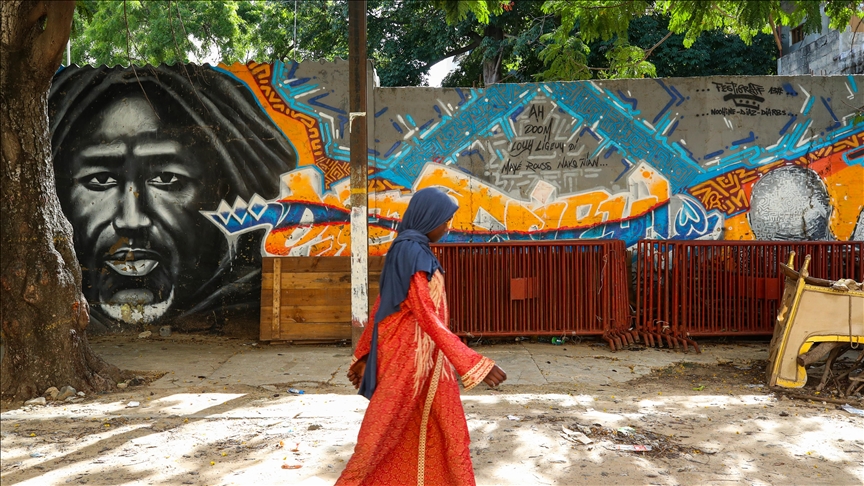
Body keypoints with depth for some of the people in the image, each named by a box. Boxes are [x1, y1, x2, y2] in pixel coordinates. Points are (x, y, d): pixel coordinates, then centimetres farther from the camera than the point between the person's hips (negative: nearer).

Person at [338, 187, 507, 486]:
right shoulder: (413, 252, -19)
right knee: (384, 431, 4)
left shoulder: (406, 249, 11)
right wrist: (475, 363, -25)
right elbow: (427, 316, -24)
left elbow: (381, 307, 15)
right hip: (409, 353, -9)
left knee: (444, 429, 14)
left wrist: (364, 355, 21)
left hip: (423, 354, 9)